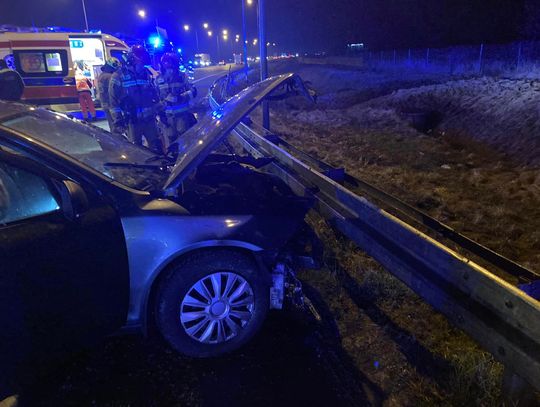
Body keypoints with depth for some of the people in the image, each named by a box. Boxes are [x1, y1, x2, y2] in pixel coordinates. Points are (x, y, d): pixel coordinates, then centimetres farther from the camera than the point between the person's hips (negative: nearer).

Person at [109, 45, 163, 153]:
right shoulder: (118, 76, -6)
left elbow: (155, 94, 17)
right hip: (132, 121, -4)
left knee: (157, 146, 11)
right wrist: (118, 122, -11)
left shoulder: (146, 74, 9)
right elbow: (114, 102, -7)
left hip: (149, 118, 4)